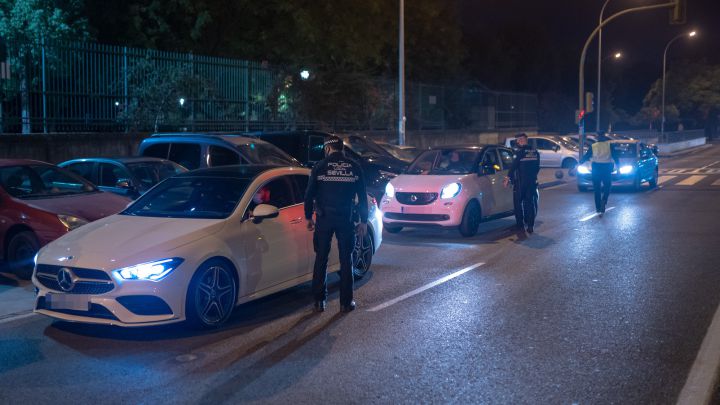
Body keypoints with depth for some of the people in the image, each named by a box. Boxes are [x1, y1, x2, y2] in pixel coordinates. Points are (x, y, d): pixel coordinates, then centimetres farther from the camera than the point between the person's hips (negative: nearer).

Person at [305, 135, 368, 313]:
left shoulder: (320, 167, -2)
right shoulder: (354, 167, 3)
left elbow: (309, 194, 1)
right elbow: (362, 197, 5)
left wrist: (308, 217, 12)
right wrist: (363, 221, 12)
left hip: (324, 219, -1)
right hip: (346, 219, 1)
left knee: (321, 259, 9)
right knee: (346, 260, 8)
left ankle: (320, 301, 10)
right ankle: (346, 302, 10)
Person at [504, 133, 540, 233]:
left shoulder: (520, 151, -11)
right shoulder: (535, 152, 9)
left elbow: (513, 166, -13)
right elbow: (537, 167, 15)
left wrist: (508, 178, -8)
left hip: (520, 182, -5)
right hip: (532, 181, 5)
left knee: (518, 203, 7)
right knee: (531, 203, 7)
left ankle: (520, 224, 9)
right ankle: (530, 226, 2)